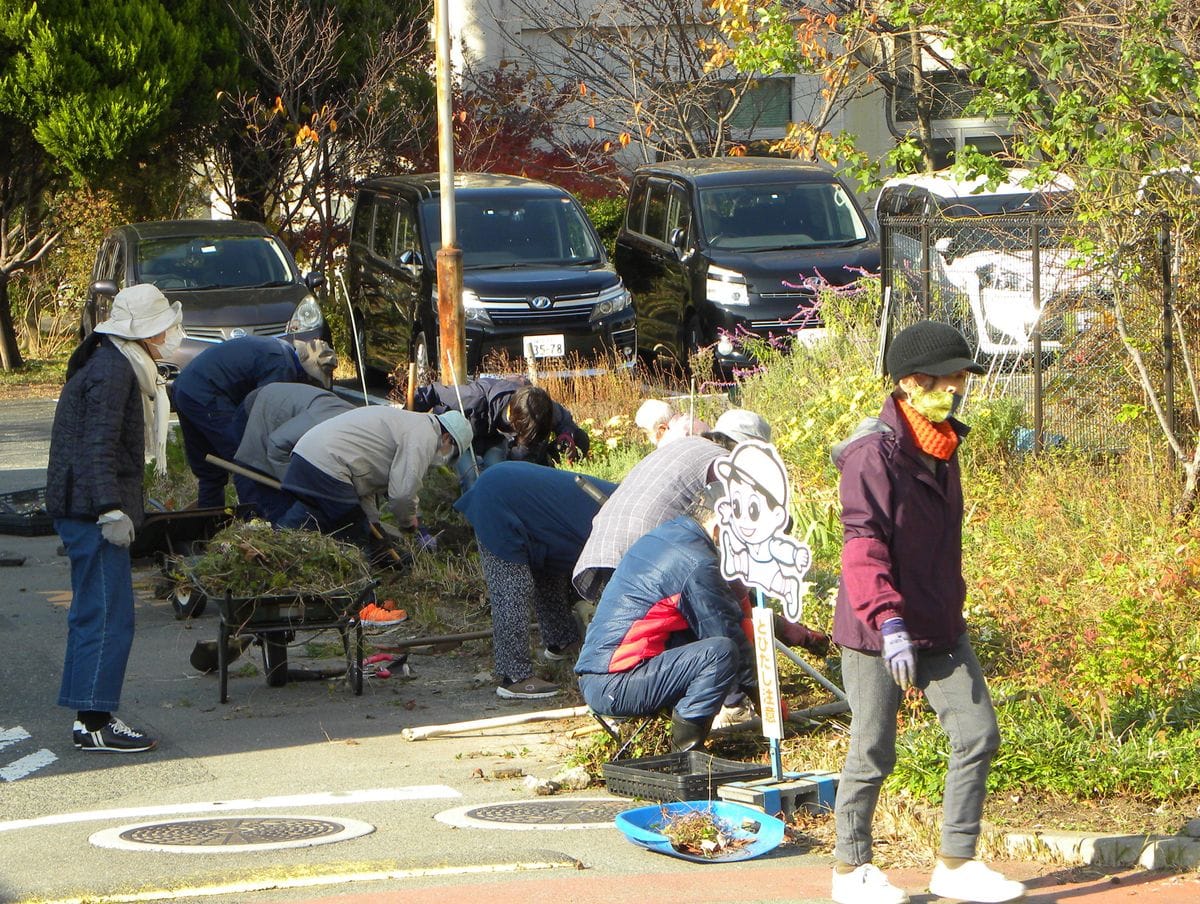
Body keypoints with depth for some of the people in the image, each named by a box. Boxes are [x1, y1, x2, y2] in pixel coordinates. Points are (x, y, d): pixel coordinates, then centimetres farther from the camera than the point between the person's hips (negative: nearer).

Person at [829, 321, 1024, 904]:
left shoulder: (942, 449, 12)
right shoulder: (875, 452, -16)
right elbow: (863, 543, -23)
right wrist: (887, 620, -31)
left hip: (940, 629, 8)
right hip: (876, 635, -8)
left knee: (977, 735, 3)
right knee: (873, 755, 1)